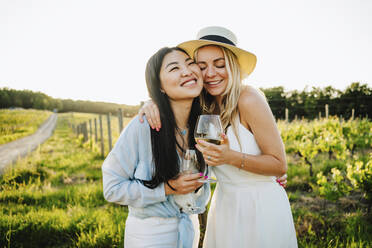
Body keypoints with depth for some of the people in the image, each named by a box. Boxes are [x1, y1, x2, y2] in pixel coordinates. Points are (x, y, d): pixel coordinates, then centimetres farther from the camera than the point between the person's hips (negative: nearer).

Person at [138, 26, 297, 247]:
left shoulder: (248, 99, -20)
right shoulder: (206, 107, -4)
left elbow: (280, 165, -16)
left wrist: (231, 158, -32)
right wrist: (155, 105, -13)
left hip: (261, 206, -5)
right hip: (225, 205, 5)